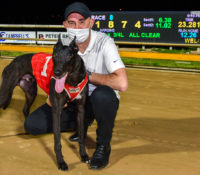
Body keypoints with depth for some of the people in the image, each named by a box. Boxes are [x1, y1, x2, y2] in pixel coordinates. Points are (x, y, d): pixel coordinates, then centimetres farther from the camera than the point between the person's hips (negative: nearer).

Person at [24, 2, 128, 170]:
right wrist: (53, 100, -8)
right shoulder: (63, 43, -7)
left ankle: (104, 145, -14)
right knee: (32, 124, -8)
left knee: (101, 95, -42)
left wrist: (88, 76, -25)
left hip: (104, 102, -5)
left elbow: (122, 83, -39)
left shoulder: (104, 42, -25)